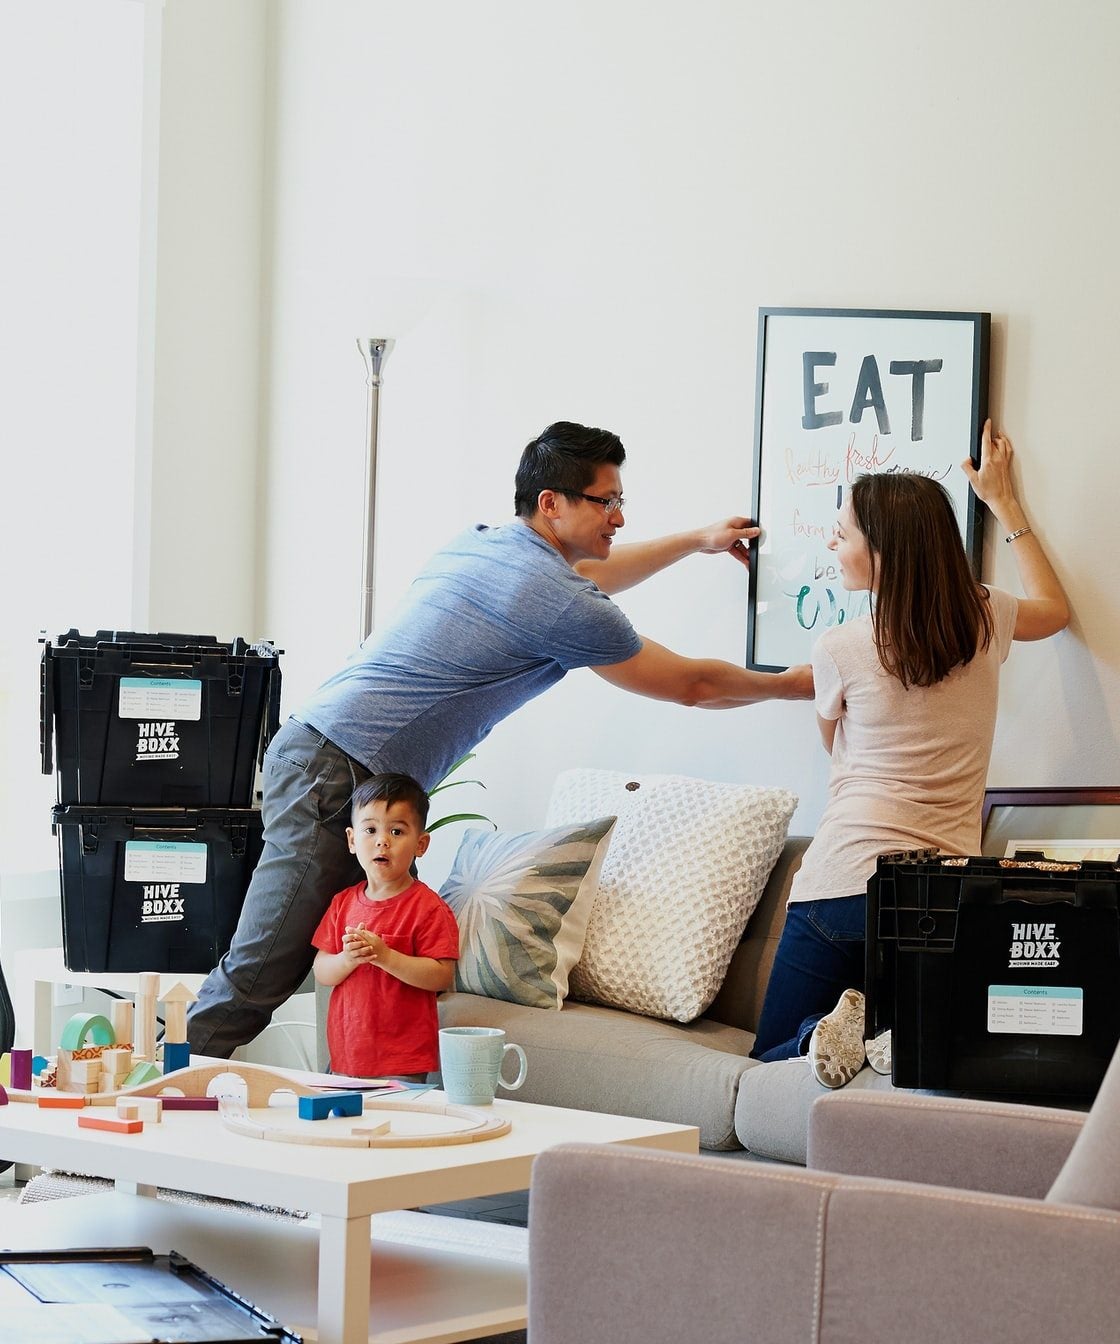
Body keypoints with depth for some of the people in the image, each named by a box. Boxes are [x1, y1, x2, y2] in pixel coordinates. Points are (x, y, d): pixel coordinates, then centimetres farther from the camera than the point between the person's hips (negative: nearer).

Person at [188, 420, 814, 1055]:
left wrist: (697, 540, 46)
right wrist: (791, 684, 20)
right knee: (259, 977, -10)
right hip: (337, 778, -10)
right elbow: (692, 685, 3)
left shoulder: (479, 543, 16)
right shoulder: (560, 605, -10)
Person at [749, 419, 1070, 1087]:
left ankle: (836, 1026, -20)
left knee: (772, 1057, 12)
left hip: (843, 888, -3)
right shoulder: (986, 620, 4)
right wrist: (1003, 501, 36)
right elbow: (1056, 608, 30)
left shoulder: (840, 649, -6)